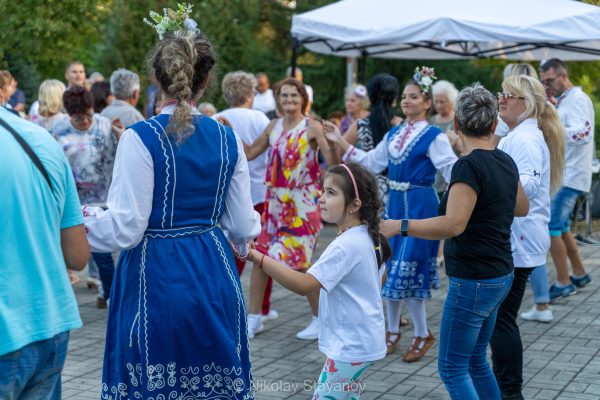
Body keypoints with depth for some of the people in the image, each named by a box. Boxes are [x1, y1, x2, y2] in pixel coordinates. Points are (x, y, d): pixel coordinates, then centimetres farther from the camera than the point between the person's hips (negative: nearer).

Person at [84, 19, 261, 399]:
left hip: (158, 279, -4)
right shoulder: (227, 138, 1)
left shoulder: (142, 138, -13)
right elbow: (243, 226, 5)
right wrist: (250, 230, 28)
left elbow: (125, 228, -14)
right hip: (214, 276, 5)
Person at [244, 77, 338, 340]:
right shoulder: (274, 126, 9)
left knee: (299, 263, -3)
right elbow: (249, 153, 16)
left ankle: (319, 318, 15)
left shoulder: (312, 127, -9)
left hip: (303, 203, -6)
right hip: (275, 202, 6)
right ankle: (254, 317, 17)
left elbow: (334, 163, -20)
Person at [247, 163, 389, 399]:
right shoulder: (368, 237, 6)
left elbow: (304, 285, -30)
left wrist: (256, 257, -33)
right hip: (364, 343, 10)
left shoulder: (345, 246, -23)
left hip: (350, 348, -10)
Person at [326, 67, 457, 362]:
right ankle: (393, 330, 25)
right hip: (394, 203, 7)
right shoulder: (393, 134, 12)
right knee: (392, 268, 10)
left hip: (419, 205, -7)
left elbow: (453, 171, -12)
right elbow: (371, 163, 16)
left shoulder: (434, 136, -8)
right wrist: (341, 142, 15)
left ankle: (423, 334, 10)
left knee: (406, 270, -7)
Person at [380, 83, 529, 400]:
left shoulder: (469, 165, -19)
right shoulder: (505, 162, 6)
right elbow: (521, 208, 24)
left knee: (452, 368, 1)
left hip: (473, 282, -9)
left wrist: (400, 226, -25)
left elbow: (453, 225, -30)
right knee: (475, 361, 19)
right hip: (500, 276, 9)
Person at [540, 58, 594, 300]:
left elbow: (582, 134, -25)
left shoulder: (578, 100, -13)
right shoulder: (563, 102, 16)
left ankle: (563, 283, -4)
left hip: (570, 177, -10)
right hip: (560, 175, 10)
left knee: (551, 228, -11)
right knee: (561, 227, 15)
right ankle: (579, 274, 26)